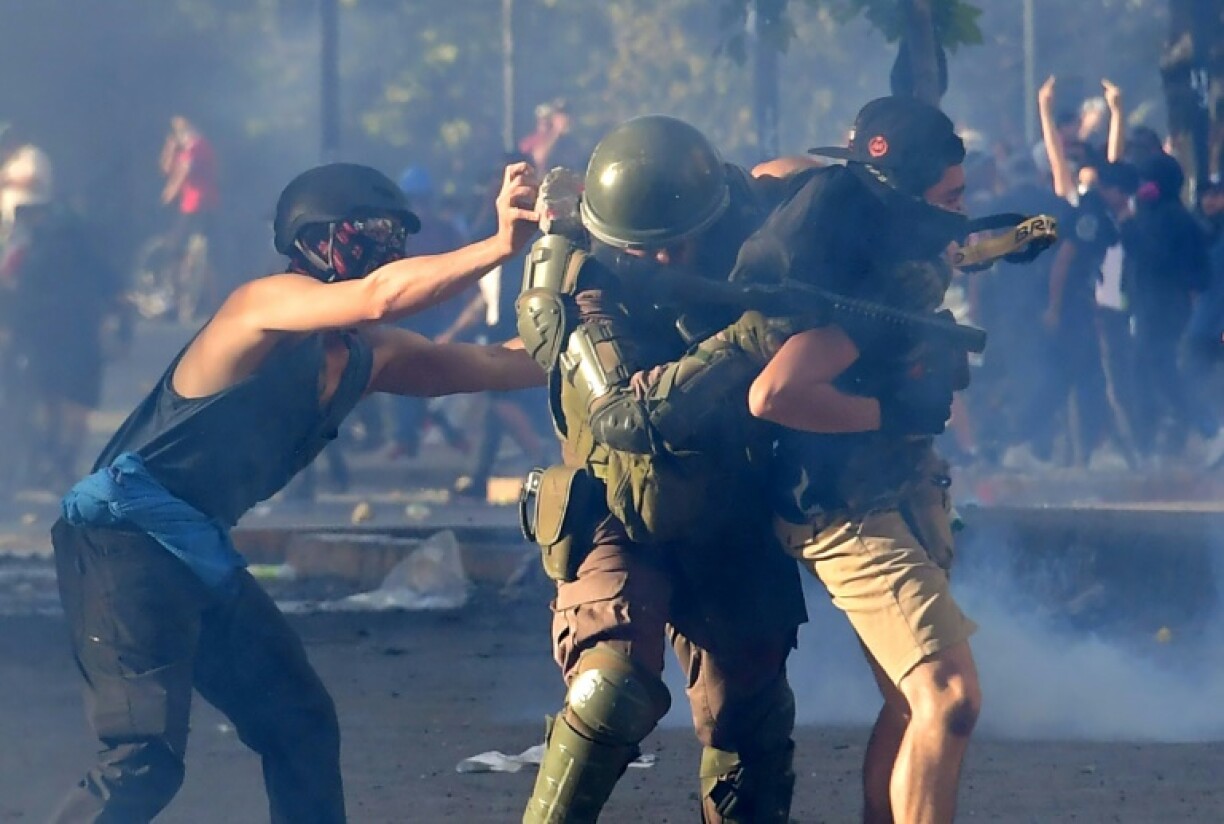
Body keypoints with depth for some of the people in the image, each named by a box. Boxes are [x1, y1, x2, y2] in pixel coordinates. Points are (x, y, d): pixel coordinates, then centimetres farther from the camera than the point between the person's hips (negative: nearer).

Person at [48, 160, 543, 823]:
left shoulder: (370, 358, 10)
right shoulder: (268, 304, -15)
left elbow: (491, 364, 9)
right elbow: (379, 297, -32)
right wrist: (500, 246, -34)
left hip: (202, 557, 10)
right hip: (123, 542, -10)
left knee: (300, 726, 13)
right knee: (147, 760, -19)